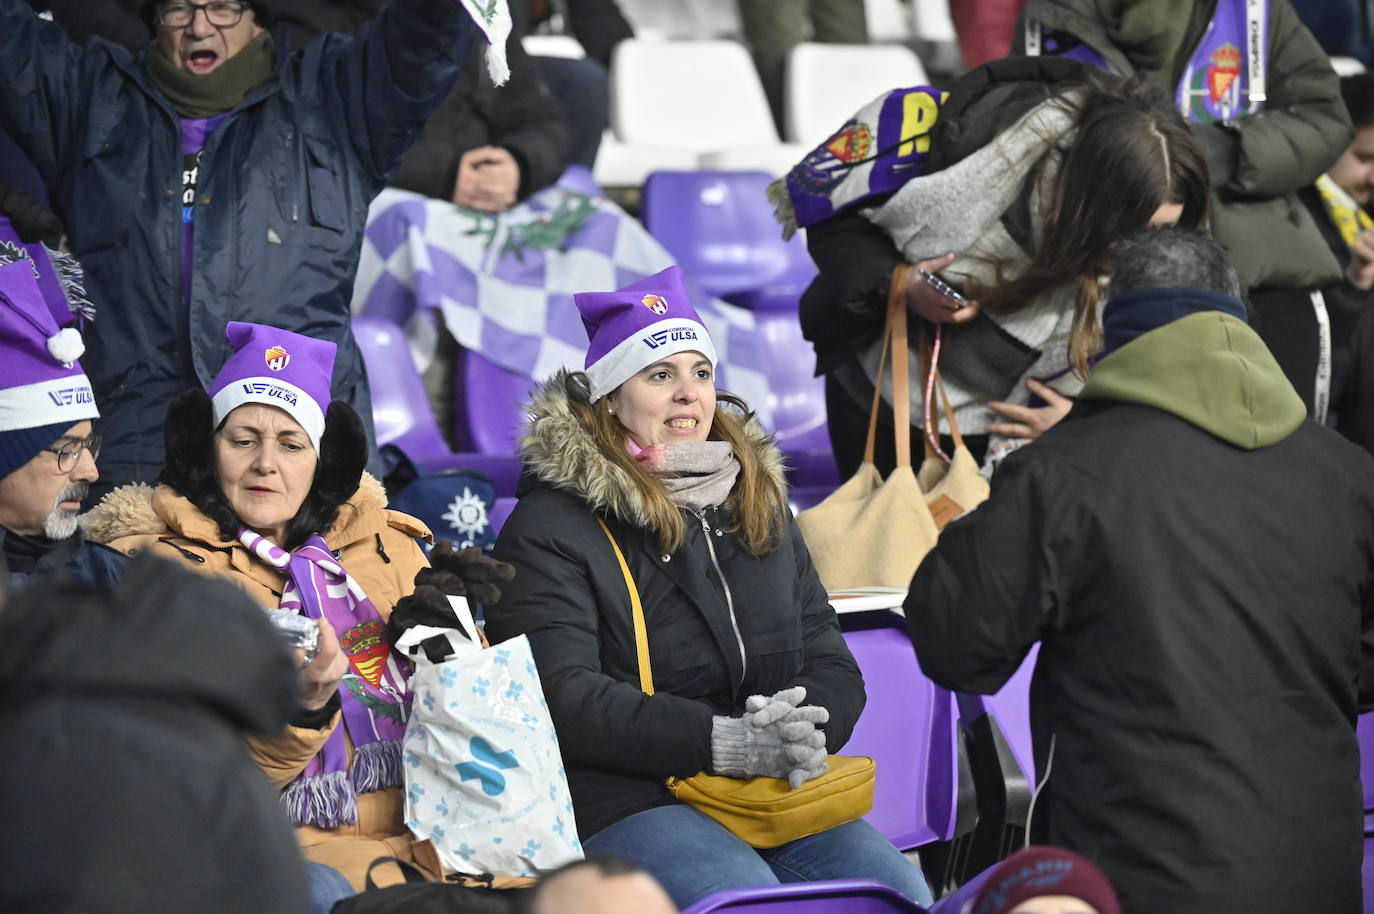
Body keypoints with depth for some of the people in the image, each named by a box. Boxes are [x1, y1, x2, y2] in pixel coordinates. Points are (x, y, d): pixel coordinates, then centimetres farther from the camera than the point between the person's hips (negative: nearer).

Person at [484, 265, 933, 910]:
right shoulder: (550, 526, 0)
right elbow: (564, 698, -12)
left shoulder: (759, 505, 21)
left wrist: (805, 729, -10)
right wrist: (726, 741, -22)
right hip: (626, 802, -5)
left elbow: (832, 663, 17)